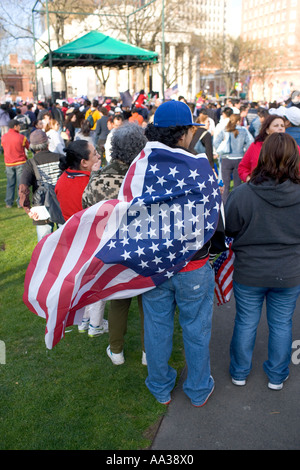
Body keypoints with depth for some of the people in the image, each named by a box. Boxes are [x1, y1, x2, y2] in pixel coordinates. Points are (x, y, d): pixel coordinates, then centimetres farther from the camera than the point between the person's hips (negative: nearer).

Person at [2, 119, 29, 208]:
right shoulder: (21, 137, -11)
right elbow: (29, 147, 0)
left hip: (8, 164, 4)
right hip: (20, 163, -4)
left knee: (10, 184, 11)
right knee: (21, 183, 3)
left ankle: (9, 203, 12)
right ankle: (20, 202, 4)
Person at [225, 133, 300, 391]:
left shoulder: (241, 194, -20)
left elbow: (228, 229, -7)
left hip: (249, 273, -1)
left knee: (246, 323, 16)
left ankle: (240, 372, 35)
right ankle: (277, 376, 35)